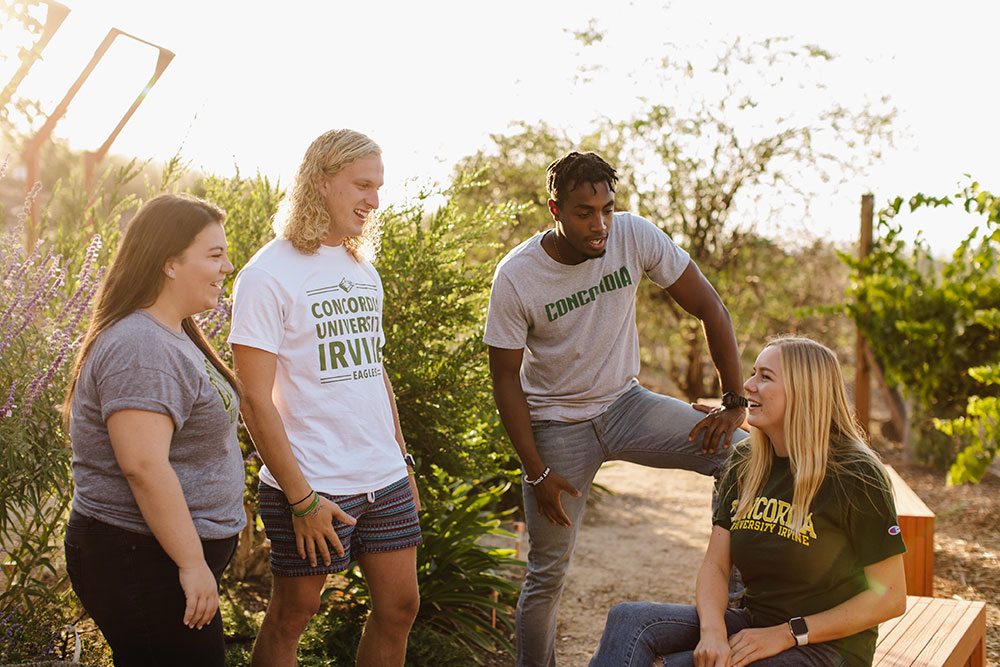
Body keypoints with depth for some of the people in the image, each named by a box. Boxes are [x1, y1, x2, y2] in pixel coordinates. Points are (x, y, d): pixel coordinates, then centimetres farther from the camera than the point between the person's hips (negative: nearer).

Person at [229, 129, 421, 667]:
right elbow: (255, 399, -14)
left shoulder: (363, 269, 12)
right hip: (312, 486, -7)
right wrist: (301, 498, -16)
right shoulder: (268, 275, -11)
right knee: (291, 615, 7)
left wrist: (403, 460, 17)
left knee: (399, 606, 11)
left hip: (385, 480, 7)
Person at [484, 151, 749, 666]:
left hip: (625, 405, 2)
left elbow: (709, 308, -7)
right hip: (556, 424, -2)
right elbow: (505, 377, -10)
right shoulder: (516, 277, -18)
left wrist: (735, 404, -13)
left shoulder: (635, 237, -14)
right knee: (547, 573, 2)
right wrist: (537, 471, -13)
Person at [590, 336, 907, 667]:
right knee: (629, 619, -17)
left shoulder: (856, 476, -13)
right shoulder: (744, 463, 6)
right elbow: (715, 566, 3)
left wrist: (786, 634, -16)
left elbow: (890, 598, -11)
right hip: (752, 624, 6)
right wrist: (713, 630, -19)